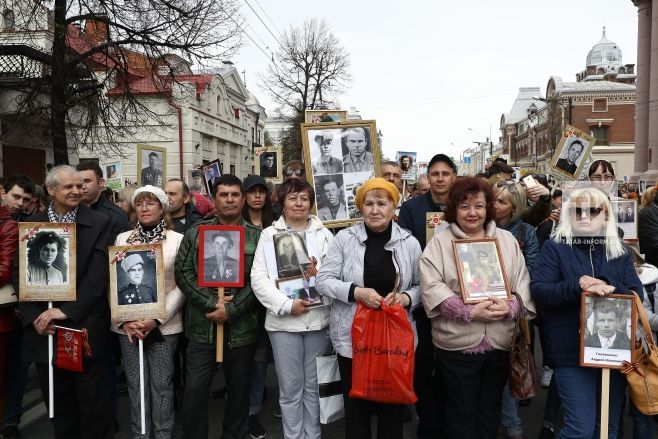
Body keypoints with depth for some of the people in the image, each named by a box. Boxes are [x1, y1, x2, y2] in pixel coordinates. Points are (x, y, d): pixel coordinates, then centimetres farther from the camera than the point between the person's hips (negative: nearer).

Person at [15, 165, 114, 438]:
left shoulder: (99, 224, -3)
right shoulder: (32, 225, 7)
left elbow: (98, 275, -10)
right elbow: (20, 273, 4)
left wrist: (67, 311, -16)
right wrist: (34, 316, -7)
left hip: (83, 327, -3)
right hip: (43, 327, 3)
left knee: (92, 403, 6)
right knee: (57, 404, 15)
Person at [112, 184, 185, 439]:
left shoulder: (178, 239, -2)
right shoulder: (122, 238, 5)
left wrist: (156, 319, -14)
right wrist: (124, 320, -8)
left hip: (164, 325, -2)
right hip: (128, 325, 2)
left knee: (162, 383, 6)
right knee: (135, 383, 10)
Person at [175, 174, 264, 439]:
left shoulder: (257, 237, 2)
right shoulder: (195, 234, 6)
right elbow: (182, 273, -3)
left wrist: (231, 310, -14)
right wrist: (211, 304, -14)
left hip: (242, 327, 0)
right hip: (202, 327, 0)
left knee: (239, 390, 14)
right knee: (194, 391, 2)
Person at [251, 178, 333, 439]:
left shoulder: (324, 234, 9)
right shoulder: (269, 234, 3)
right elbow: (258, 278, -4)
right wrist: (286, 305, -14)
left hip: (319, 318, 2)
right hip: (283, 321, -1)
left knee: (314, 386, 12)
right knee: (290, 388, 8)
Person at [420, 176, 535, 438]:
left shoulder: (507, 240, 8)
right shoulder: (439, 243, -4)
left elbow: (523, 282, 4)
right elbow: (431, 288, -14)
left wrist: (510, 307, -15)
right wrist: (471, 312, -21)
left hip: (499, 343, 4)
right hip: (456, 344, -3)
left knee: (490, 410, 19)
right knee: (461, 413, 10)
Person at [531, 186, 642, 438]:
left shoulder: (620, 251, 10)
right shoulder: (555, 247, -1)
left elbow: (637, 295, 2)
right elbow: (539, 291, -11)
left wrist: (609, 287, -19)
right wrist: (578, 285, -26)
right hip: (572, 351, -4)